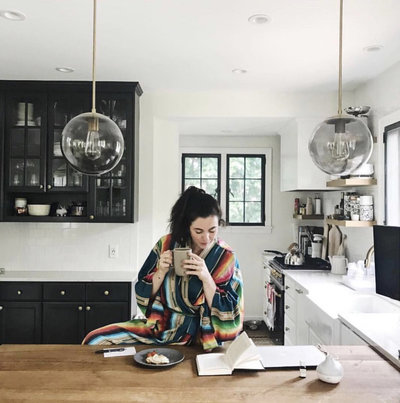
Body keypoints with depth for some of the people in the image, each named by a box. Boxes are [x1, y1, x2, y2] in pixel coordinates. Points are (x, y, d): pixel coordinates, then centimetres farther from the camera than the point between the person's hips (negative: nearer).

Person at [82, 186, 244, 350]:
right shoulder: (166, 245, -2)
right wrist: (161, 272, -16)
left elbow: (228, 315, -12)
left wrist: (206, 278, -24)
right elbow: (142, 295, 2)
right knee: (95, 339, -10)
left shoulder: (226, 258, -8)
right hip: (159, 326, 3)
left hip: (197, 337, -3)